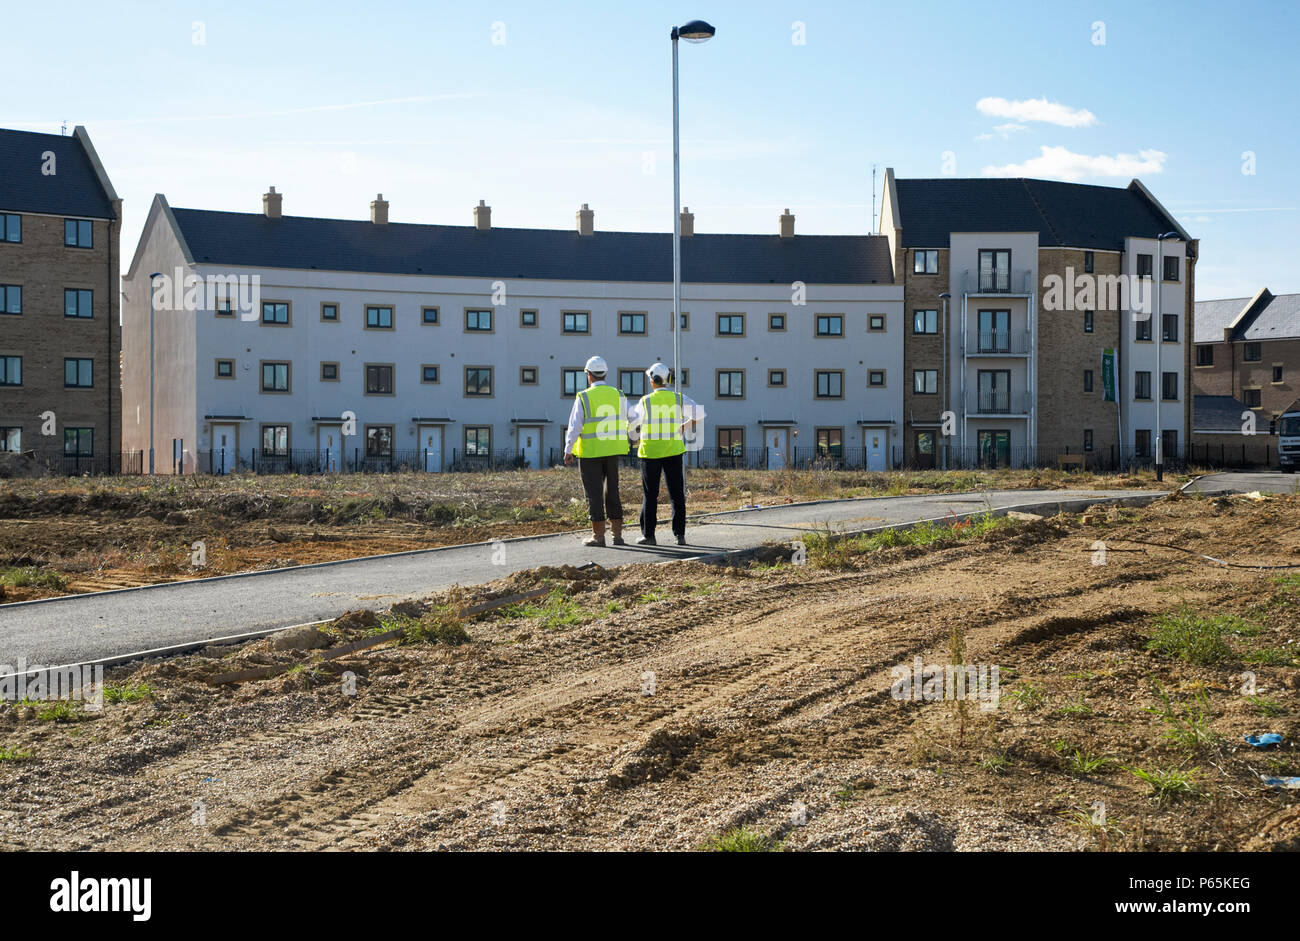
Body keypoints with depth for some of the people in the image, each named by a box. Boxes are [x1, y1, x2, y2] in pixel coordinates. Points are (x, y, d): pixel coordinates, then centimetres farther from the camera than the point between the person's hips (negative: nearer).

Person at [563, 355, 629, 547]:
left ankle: (598, 536, 4)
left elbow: (574, 426, -10)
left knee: (594, 494, 2)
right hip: (613, 451, 4)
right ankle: (617, 535, 12)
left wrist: (568, 451, -1)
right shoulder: (618, 395, 2)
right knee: (612, 492, 12)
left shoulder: (583, 398, -9)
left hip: (590, 452, -4)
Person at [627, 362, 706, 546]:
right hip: (673, 451, 2)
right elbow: (699, 414, -5)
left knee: (650, 495, 5)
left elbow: (631, 422, 1)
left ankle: (648, 535, 6)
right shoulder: (679, 398, -2)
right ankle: (680, 535, 6)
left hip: (650, 453, -2)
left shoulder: (646, 401, -8)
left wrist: (635, 436, 23)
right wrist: (685, 427, 10)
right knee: (677, 494, 7)